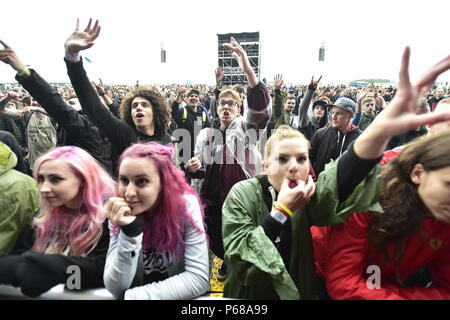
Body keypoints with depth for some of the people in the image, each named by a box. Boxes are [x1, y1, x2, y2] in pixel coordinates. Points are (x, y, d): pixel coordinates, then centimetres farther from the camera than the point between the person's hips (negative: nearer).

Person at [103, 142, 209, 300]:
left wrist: (130, 296, -20)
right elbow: (115, 288, -13)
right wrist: (129, 232, -26)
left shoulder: (186, 205, -18)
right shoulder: (119, 213, -11)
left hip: (181, 295, -1)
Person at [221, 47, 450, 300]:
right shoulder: (242, 195, -14)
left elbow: (340, 177, -32)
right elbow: (240, 262, -21)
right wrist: (281, 210, -27)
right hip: (250, 297, -1)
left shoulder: (311, 195, -10)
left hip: (301, 294, 2)